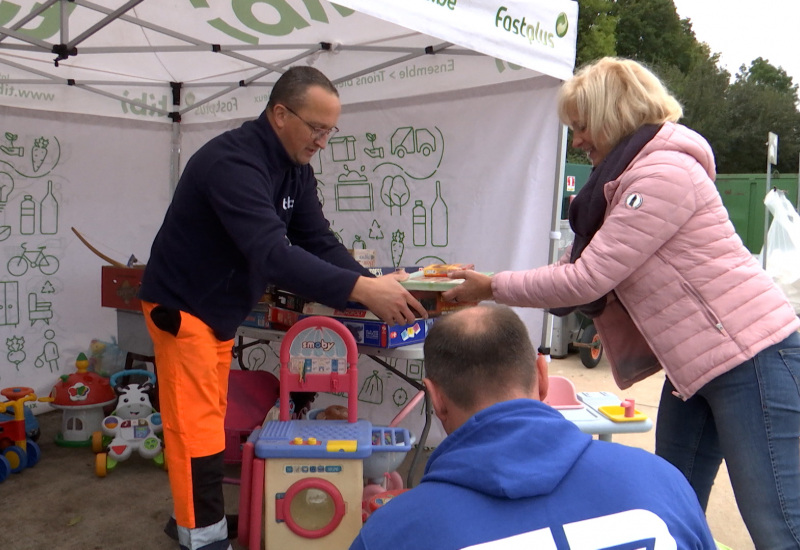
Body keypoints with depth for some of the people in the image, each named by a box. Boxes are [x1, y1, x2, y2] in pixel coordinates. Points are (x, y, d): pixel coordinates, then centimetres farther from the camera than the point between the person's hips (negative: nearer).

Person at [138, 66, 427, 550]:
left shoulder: (296, 169, 0)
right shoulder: (233, 162, -29)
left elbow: (320, 242, -5)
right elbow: (271, 253, -41)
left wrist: (373, 284, -21)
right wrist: (360, 289, -45)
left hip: (221, 308, 9)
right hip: (181, 305, -9)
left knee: (209, 417, 16)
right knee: (197, 425, -3)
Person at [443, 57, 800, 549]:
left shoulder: (664, 173, -19)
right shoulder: (630, 176, 14)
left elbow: (587, 280, -21)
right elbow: (585, 267, 13)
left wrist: (492, 288, -11)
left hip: (750, 357, -10)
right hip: (697, 362, 10)